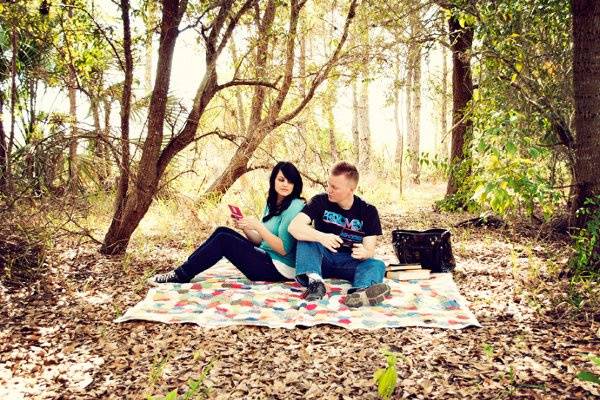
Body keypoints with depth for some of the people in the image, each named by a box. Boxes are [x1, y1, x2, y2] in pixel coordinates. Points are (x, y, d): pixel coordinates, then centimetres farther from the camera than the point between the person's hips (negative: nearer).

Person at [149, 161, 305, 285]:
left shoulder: (295, 206, -15)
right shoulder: (272, 205, 12)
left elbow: (284, 249, -20)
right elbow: (260, 240, 12)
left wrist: (258, 226, -25)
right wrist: (245, 227, -5)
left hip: (280, 269, -8)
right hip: (265, 256, 8)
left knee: (223, 240, -15)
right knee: (223, 231, -2)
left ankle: (180, 276, -5)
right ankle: (182, 271, -1)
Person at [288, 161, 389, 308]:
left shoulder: (369, 211, -5)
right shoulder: (320, 201, -7)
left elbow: (369, 250, -10)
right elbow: (294, 226, -21)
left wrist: (364, 253, -36)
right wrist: (321, 237, -39)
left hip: (350, 262, 0)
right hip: (322, 258, 0)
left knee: (378, 265, -28)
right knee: (305, 235, -24)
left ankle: (360, 292, -61)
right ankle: (315, 281, -44)